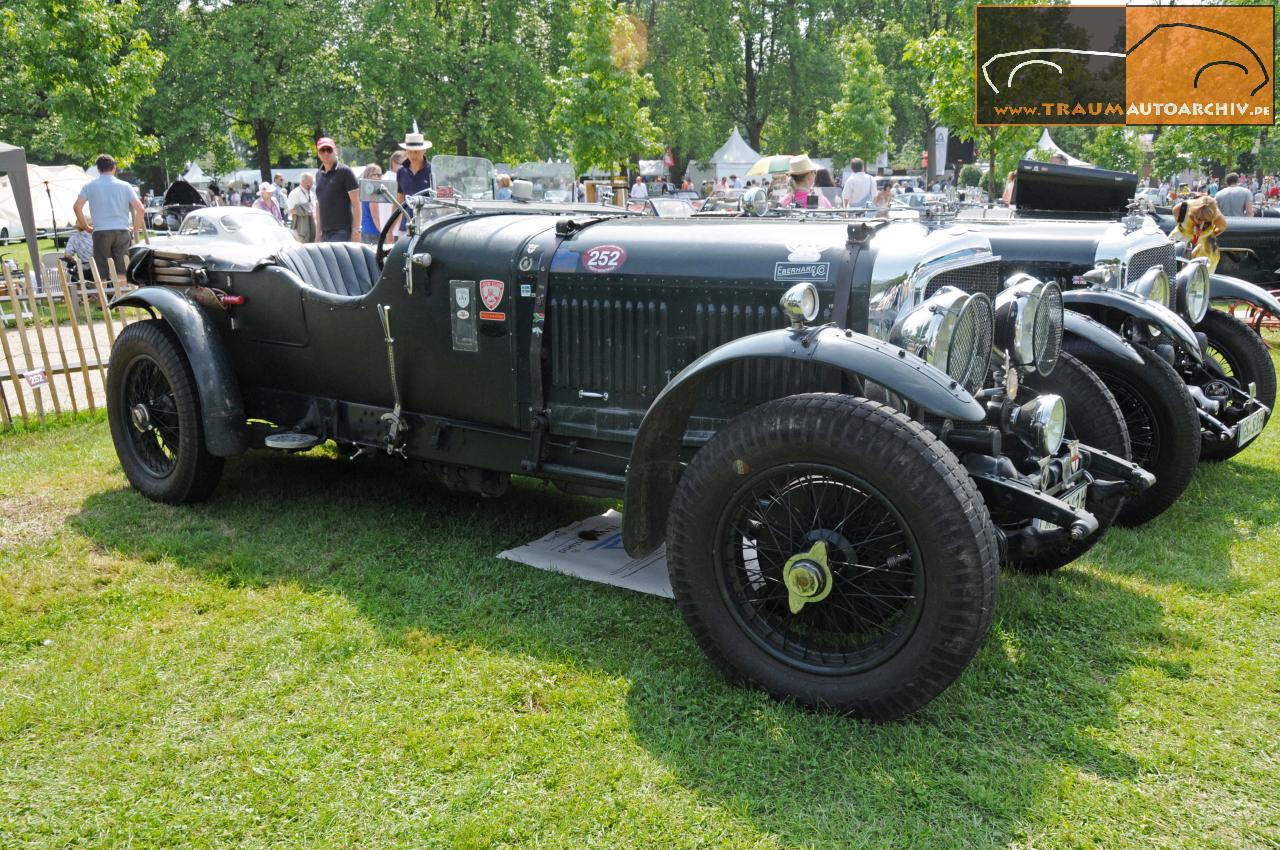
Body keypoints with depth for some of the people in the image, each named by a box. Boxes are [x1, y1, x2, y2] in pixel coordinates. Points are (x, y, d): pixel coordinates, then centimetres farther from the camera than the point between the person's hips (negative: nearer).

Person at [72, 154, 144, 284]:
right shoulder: (124, 186, 5)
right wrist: (135, 228, 5)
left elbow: (77, 207, -4)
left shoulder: (89, 186, 6)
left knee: (101, 273, 4)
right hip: (122, 231, 0)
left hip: (100, 232, 0)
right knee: (121, 273, 0)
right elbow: (139, 208, -6)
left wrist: (86, 227, 7)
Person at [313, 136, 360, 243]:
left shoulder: (345, 172, -4)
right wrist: (318, 233, 16)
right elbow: (319, 204, 21)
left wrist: (356, 231, -15)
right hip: (325, 233, 7)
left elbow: (356, 203, -8)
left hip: (342, 232, -7)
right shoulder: (319, 175, 17)